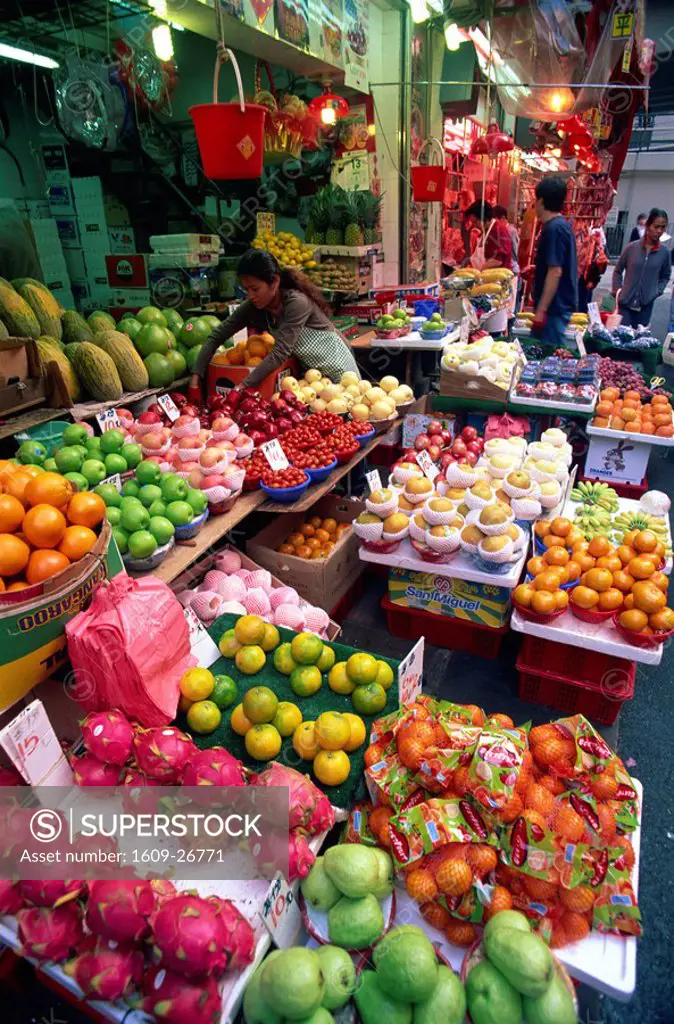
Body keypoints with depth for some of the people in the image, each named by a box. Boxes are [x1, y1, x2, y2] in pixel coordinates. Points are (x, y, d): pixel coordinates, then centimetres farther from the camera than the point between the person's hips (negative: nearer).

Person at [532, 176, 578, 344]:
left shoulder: (553, 229, -17)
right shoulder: (561, 225, 13)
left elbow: (555, 272, -22)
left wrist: (541, 310, -23)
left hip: (554, 307, -10)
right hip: (558, 304, 10)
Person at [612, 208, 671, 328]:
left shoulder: (664, 252, 1)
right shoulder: (632, 247, -3)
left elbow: (665, 277, 14)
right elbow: (618, 271, 7)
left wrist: (657, 291, -1)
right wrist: (617, 290, -1)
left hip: (646, 305, 2)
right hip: (625, 303, -1)